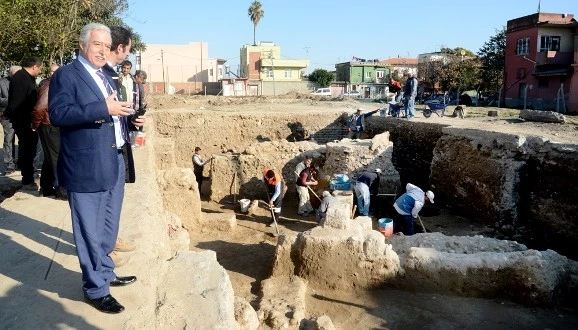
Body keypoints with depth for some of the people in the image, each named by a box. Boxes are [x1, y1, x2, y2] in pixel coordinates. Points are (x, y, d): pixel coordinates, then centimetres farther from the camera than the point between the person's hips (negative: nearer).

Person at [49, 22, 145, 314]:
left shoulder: (105, 77, 18)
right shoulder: (66, 75, -8)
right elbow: (58, 113, -22)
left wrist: (130, 119, 4)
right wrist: (103, 108, -28)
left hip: (114, 164, 9)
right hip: (87, 168, -9)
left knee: (108, 227, 21)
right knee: (90, 231, 3)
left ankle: (105, 273, 39)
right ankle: (96, 289, 17)